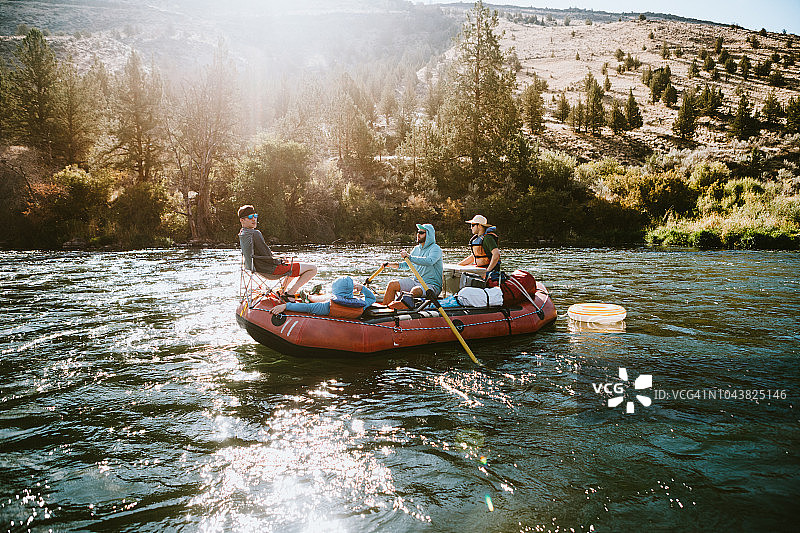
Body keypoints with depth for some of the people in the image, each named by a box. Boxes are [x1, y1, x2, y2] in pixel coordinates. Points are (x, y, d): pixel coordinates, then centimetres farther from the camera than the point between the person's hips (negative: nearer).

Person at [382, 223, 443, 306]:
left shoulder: (435, 248, -12)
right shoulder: (417, 249, 12)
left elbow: (429, 261, -33)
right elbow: (408, 264, 23)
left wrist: (409, 256, -34)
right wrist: (396, 265, 3)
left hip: (432, 285, -8)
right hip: (416, 280, 8)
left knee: (415, 291, -38)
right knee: (392, 284, -3)